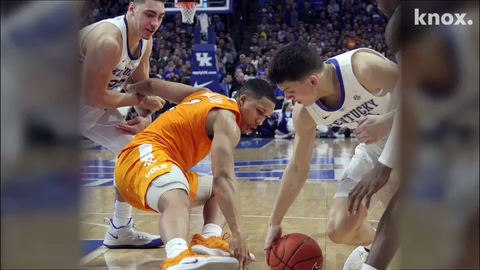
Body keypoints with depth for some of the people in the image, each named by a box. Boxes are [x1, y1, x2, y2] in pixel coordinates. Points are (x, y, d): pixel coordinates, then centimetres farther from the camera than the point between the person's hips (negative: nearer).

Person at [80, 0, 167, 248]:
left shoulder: (144, 42, -5)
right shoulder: (108, 40, -33)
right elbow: (93, 96, -30)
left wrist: (146, 117, -11)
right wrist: (139, 100, -20)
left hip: (94, 101, 9)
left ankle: (120, 230, 22)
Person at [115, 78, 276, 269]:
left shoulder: (206, 96, 19)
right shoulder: (226, 119, -11)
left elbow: (152, 85, 23)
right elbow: (223, 178, -25)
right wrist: (238, 234, -33)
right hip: (144, 156, -10)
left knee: (219, 191, 20)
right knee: (178, 201, -41)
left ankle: (208, 240, -9)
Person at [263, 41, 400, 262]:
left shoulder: (363, 67, -34)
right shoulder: (304, 114, -14)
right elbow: (297, 169, -2)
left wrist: (386, 121, -42)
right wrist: (274, 223, 1)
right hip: (374, 144, 6)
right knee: (339, 230, -2)